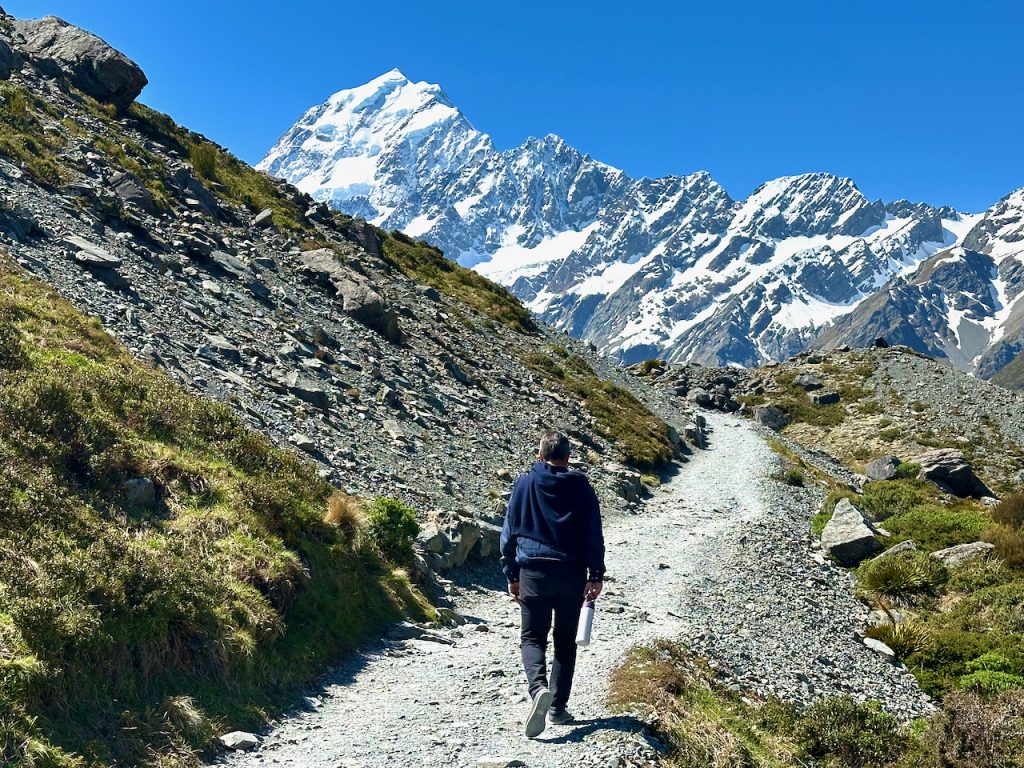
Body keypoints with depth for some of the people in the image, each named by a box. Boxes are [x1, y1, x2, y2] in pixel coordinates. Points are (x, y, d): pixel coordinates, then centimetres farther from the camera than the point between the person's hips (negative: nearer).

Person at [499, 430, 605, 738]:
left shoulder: (525, 484, 3)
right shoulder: (581, 486, 4)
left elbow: (509, 532, 4)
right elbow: (594, 534, 1)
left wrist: (511, 575, 10)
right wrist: (596, 575, 3)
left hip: (533, 572, -1)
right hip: (572, 574, 1)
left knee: (532, 638, 4)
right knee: (565, 641, 13)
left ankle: (539, 688, -23)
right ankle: (558, 708, 12)